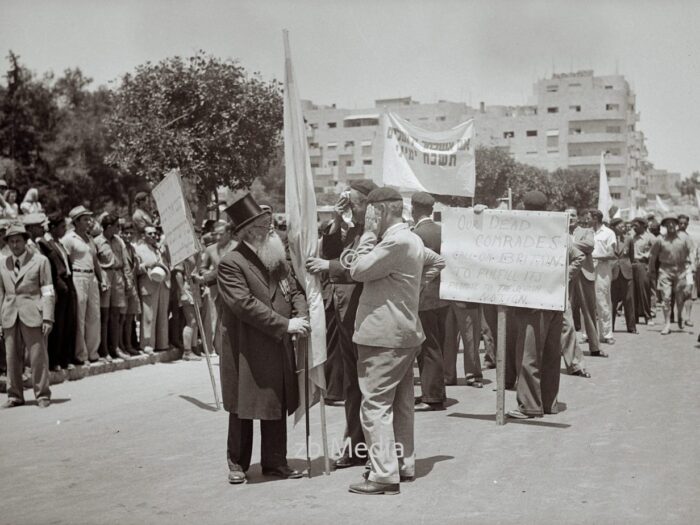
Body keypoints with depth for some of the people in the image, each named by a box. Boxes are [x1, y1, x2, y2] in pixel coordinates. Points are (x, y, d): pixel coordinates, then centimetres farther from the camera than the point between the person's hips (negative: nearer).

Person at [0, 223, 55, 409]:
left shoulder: (40, 261, 3)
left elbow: (47, 292, 0)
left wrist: (47, 318, -8)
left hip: (32, 316, -3)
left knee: (38, 356, -3)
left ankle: (42, 395, 7)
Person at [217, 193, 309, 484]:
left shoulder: (277, 260, 11)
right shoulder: (231, 263, -13)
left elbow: (294, 291, 14)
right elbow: (245, 304, -20)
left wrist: (301, 316, -9)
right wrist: (285, 324, -22)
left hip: (279, 350, 6)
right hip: (246, 352, -6)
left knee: (277, 408, 12)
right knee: (243, 409, 5)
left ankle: (275, 462, 23)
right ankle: (237, 463, 20)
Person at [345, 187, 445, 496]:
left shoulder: (396, 241, -20)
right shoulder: (410, 239, 12)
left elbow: (358, 271, -20)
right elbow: (437, 262, 27)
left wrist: (369, 233, -11)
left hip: (384, 336, -10)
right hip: (405, 333, 10)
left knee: (375, 405, -7)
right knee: (400, 404, 15)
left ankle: (384, 475, -7)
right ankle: (404, 464, 24)